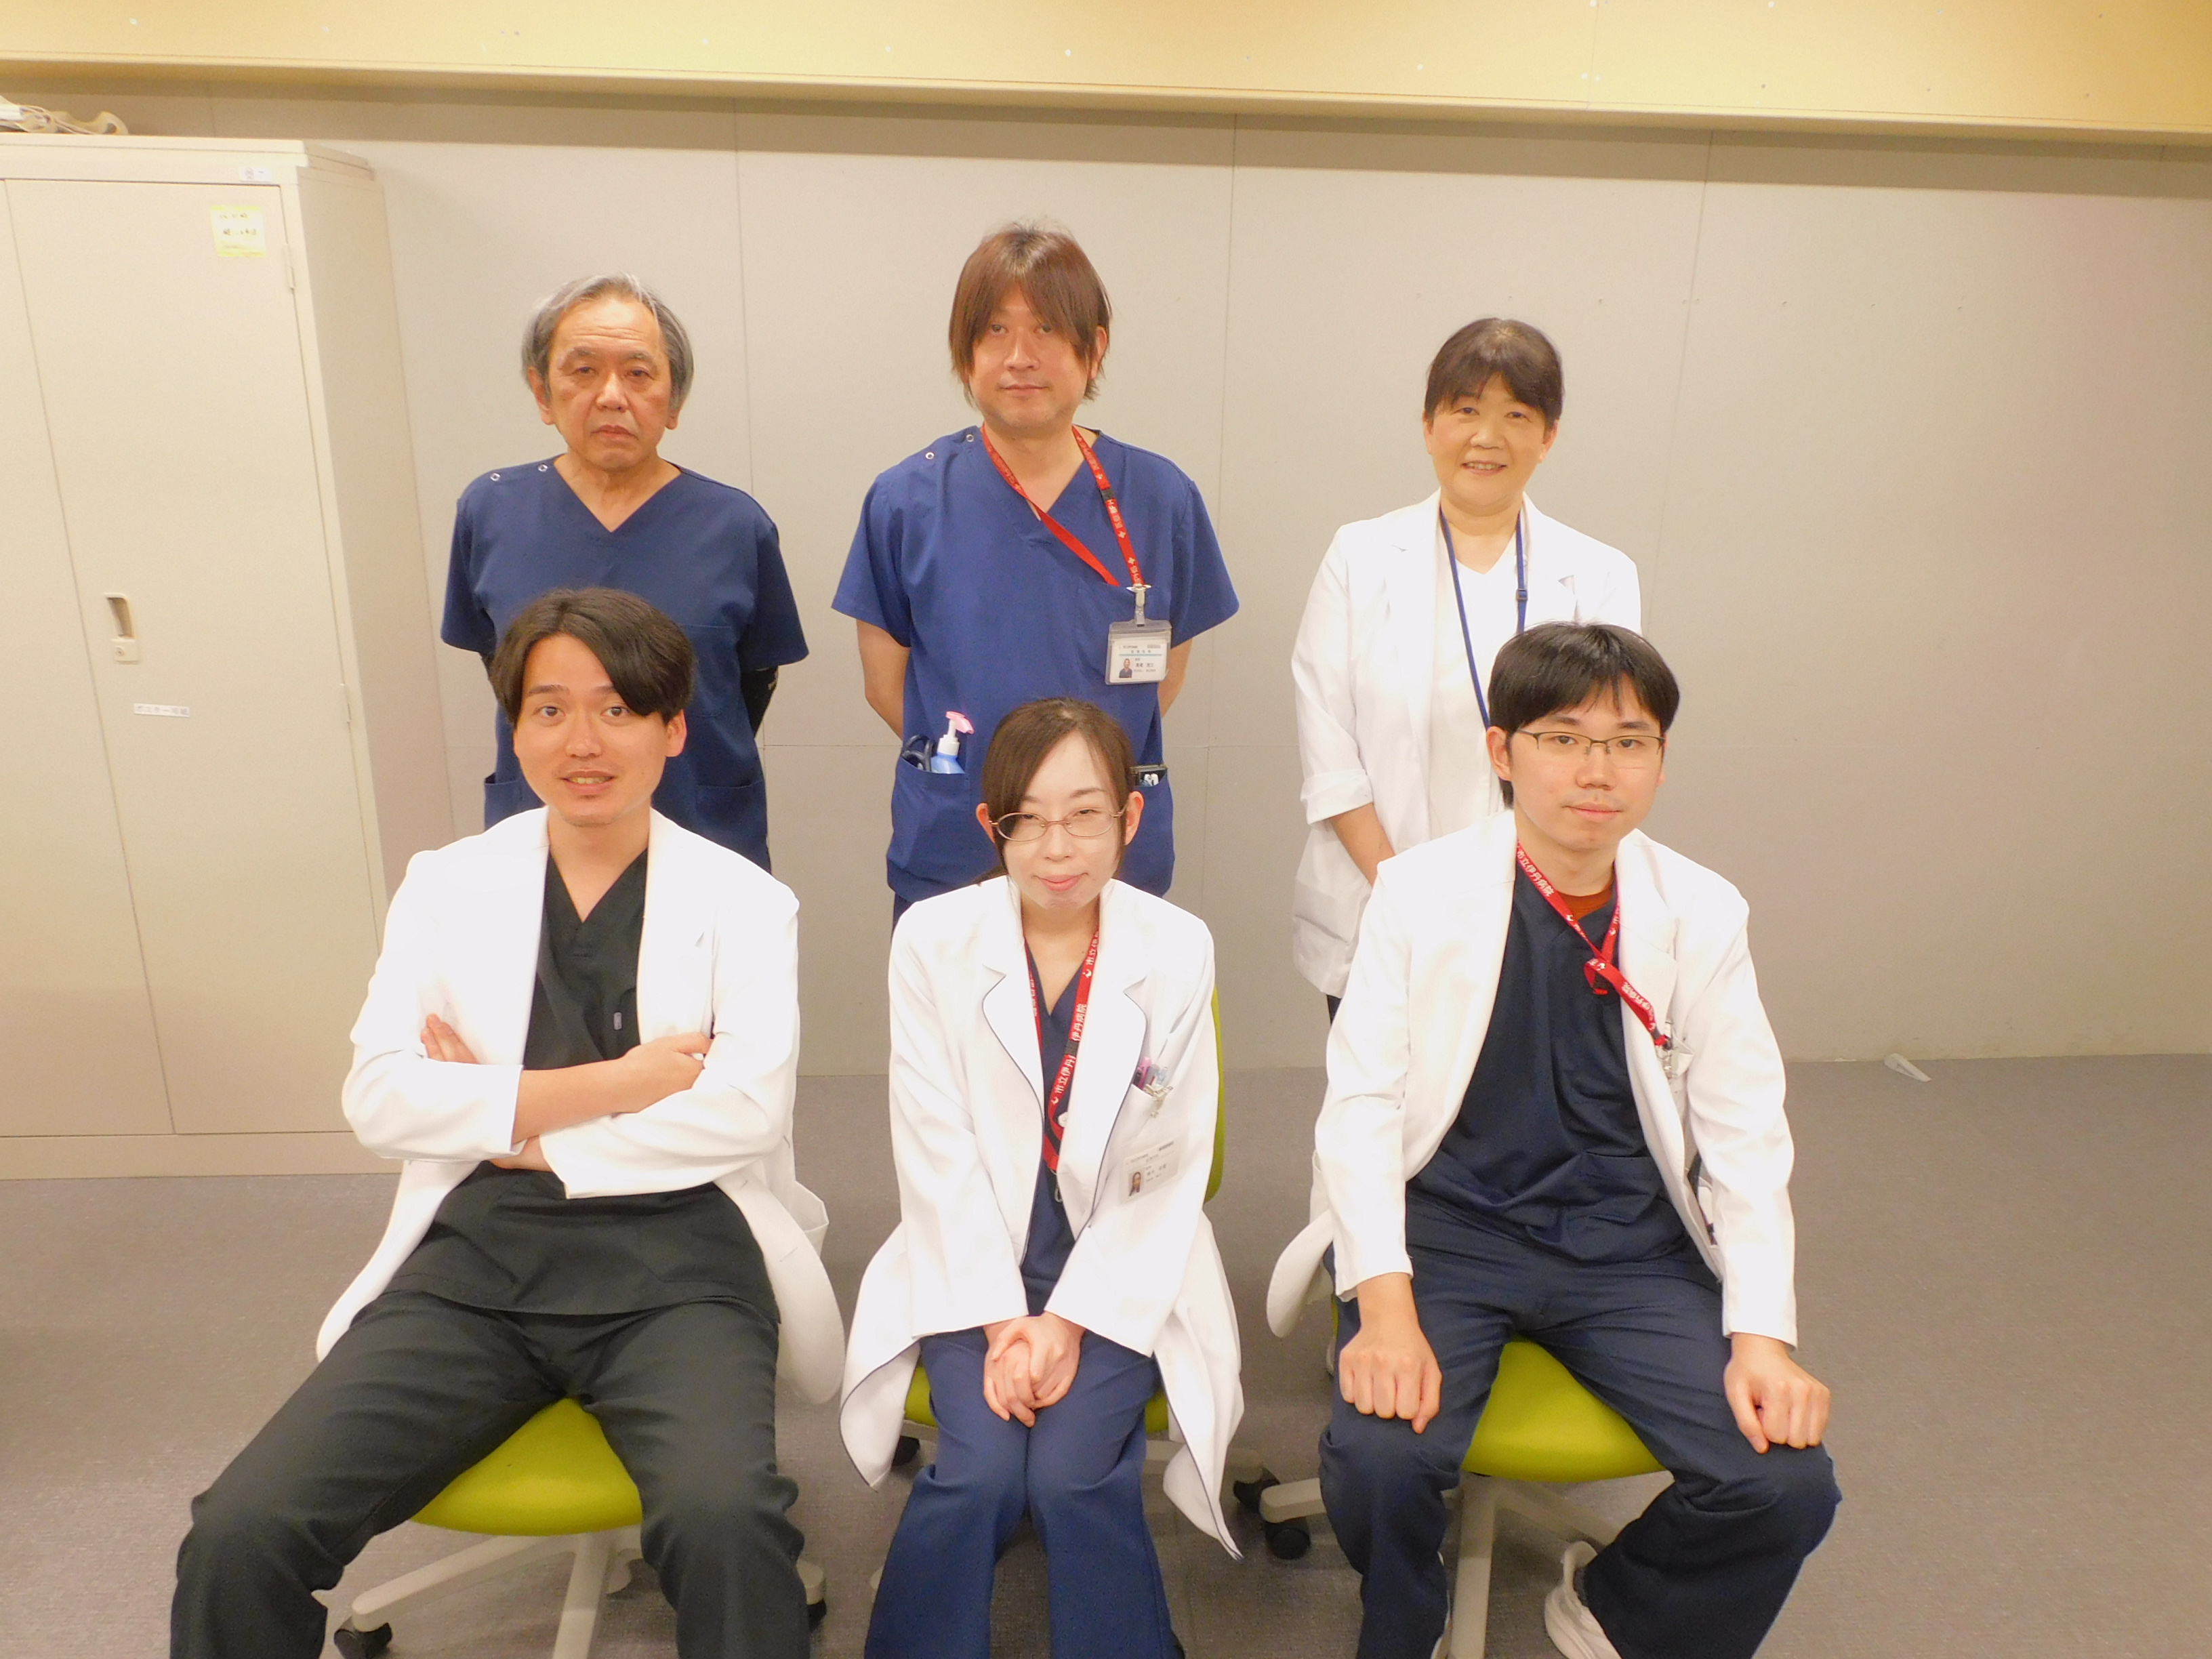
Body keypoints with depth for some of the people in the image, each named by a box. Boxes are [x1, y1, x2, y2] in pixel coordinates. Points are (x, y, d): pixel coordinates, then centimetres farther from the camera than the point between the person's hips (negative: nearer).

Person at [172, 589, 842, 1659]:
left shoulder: (746, 902, 6)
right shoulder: (446, 884, 13)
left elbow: (751, 1109, -8)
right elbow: (378, 1099, 1)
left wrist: (519, 1122, -6)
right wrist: (614, 1083, -8)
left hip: (674, 1258, -2)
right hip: (478, 1256, 3)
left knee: (724, 1522, -30)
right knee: (239, 1534, -16)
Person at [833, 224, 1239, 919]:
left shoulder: (1161, 498, -3)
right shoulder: (905, 501, -4)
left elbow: (1165, 673, 7)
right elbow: (885, 684, 3)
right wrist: (973, 763, 1)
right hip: (947, 856, 0)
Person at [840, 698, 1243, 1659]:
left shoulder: (1179, 949, -8)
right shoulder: (931, 939, -8)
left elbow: (1174, 1169, -5)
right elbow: (937, 1152, -7)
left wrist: (1072, 1318, -12)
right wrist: (1002, 1319, -12)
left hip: (1121, 1269, 0)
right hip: (974, 1263, 0)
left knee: (1074, 1475, -19)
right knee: (981, 1471, -19)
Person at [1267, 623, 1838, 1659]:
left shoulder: (1703, 914, 2)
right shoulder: (1421, 891, -4)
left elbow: (1746, 1135, 3)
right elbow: (1360, 1104, -8)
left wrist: (1761, 1333, -8)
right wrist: (1384, 1302, -20)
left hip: (1631, 1248, 3)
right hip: (1449, 1226, -2)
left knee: (1786, 1484, -16)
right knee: (1378, 1459, -26)